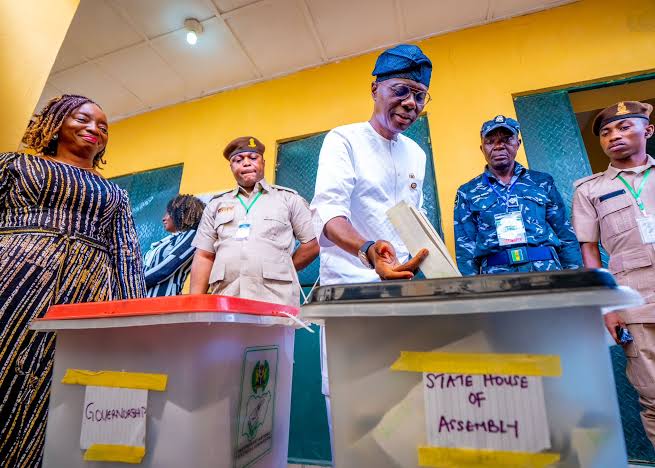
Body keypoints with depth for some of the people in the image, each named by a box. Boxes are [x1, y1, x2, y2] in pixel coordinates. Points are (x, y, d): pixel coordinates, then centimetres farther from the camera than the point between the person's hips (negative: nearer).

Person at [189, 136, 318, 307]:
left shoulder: (288, 198, 10)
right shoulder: (216, 204, 18)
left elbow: (312, 245, 9)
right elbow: (204, 257, 14)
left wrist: (282, 270, 6)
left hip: (275, 300, -2)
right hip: (223, 301, 2)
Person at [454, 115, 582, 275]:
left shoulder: (542, 182, 13)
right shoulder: (467, 193, 7)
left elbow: (567, 237, 12)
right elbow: (465, 248, 2)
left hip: (547, 271, 2)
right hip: (497, 277, -1)